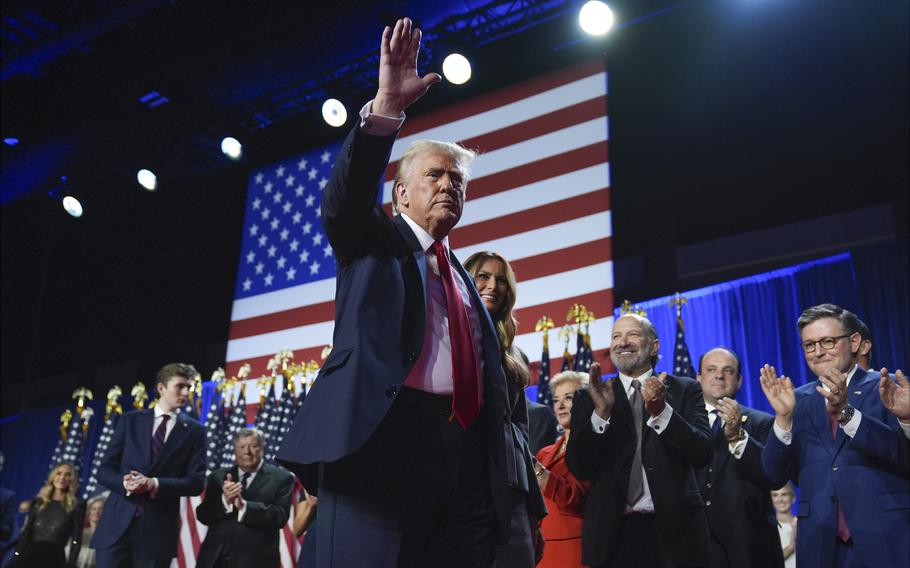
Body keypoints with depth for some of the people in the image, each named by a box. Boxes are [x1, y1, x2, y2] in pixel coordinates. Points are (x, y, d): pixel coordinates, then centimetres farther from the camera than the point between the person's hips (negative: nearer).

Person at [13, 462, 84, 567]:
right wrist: (17, 557, 0)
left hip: (55, 558, -3)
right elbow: (26, 532, 10)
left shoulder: (76, 506, 5)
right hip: (31, 555, 3)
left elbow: (76, 540, 0)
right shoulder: (38, 501, 14)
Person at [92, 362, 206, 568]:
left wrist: (155, 484, -14)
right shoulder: (129, 420, 11)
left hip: (158, 528, -1)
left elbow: (196, 482, 0)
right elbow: (104, 470, 8)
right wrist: (124, 482, -15)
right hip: (118, 523, 1)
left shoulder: (194, 431, 7)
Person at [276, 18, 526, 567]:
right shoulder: (374, 243, 13)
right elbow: (346, 198, -11)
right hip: (381, 438, -5)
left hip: (466, 452, 6)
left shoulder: (463, 276, 27)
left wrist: (507, 467, 13)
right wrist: (386, 107, -24)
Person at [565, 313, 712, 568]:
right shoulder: (588, 398, 5)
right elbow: (578, 468, -4)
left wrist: (661, 411, -21)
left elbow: (702, 454, -7)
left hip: (674, 530, 0)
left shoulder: (685, 390, 4)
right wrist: (601, 413, -16)